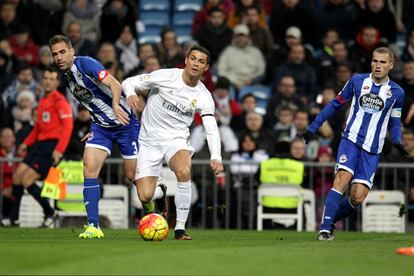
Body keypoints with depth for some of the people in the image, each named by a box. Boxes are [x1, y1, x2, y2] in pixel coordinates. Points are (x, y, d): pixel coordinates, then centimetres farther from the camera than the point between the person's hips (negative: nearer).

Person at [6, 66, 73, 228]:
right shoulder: (43, 101, 18)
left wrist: (59, 150, -23)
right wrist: (27, 143, 21)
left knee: (27, 181, -13)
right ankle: (13, 219, 8)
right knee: (18, 175, 1)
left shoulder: (59, 101, -8)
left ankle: (50, 213, 2)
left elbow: (68, 126, -16)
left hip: (52, 145, -8)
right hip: (40, 143, 8)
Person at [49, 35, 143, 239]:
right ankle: (93, 226, -14)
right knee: (89, 168, -14)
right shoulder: (66, 77, 5)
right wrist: (93, 128, 16)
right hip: (100, 126, 6)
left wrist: (116, 105, -51)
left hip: (125, 122, -6)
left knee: (133, 174, 1)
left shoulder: (86, 64, -18)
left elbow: (114, 84, -33)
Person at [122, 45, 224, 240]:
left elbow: (211, 129, -5)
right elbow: (130, 82, -7)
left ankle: (180, 229, -23)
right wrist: (130, 93, -32)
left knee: (184, 172, -35)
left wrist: (216, 157, -22)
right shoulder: (167, 76, -10)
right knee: (145, 196, -14)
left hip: (176, 140, 1)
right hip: (150, 139, -1)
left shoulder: (203, 97, -3)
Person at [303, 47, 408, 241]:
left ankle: (331, 219, 17)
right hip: (351, 140, -1)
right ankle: (325, 228, -25)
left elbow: (395, 123, 18)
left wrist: (397, 141, -2)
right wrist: (313, 127, 9)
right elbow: (336, 104, 12)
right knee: (342, 179, -24)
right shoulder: (357, 81, 4)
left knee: (357, 198, -9)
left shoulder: (396, 92, 6)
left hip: (372, 151, 1)